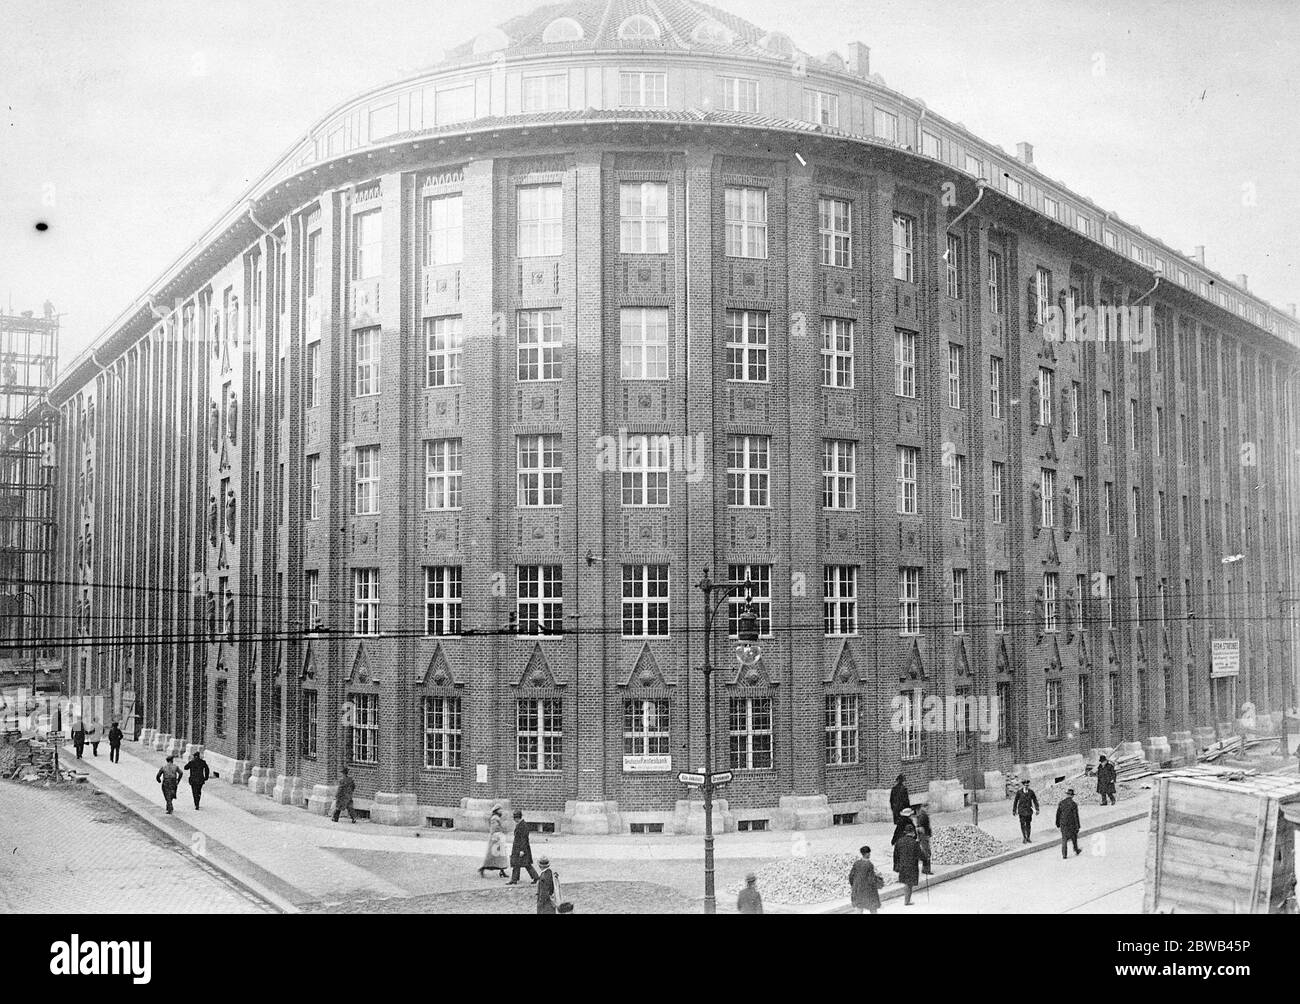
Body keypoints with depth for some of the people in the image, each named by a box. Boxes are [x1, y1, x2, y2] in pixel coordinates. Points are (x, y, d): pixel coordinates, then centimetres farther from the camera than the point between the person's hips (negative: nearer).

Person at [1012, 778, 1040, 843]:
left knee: (1028, 824, 8)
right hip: (1022, 810, -2)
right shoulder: (1019, 792, -8)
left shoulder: (1031, 792, -4)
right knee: (1023, 824, -2)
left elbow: (1035, 800, 3)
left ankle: (1028, 838, 18)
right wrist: (1014, 810, 1)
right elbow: (1015, 801, -1)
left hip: (1029, 810, 2)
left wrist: (1037, 809, -3)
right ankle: (1024, 838, 8)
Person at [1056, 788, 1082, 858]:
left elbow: (1058, 815, 3)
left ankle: (1064, 854, 5)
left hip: (1063, 824, 2)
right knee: (1074, 838, 20)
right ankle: (1076, 850, 37)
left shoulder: (1061, 803, -4)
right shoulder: (1073, 804, -14)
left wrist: (1057, 824, 13)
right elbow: (1076, 816, -11)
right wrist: (1077, 827, -5)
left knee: (1064, 839, 8)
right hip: (1072, 825, -2)